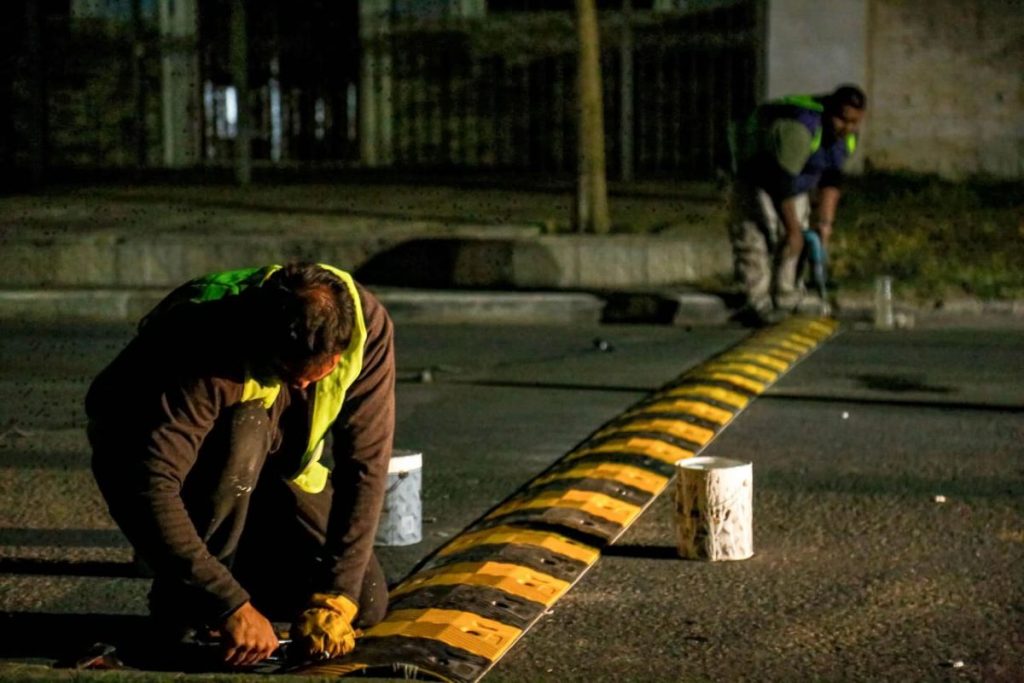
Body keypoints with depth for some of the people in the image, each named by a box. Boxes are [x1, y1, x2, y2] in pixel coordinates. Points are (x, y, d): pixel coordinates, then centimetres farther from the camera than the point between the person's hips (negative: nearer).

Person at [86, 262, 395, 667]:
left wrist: (337, 596, -30)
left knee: (365, 605, -10)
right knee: (244, 431, -39)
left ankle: (236, 559, 15)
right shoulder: (201, 345, -39)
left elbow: (364, 464, -24)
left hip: (271, 466, 4)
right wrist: (230, 605, -46)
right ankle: (180, 602, -19)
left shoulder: (367, 326, -26)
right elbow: (147, 487, -44)